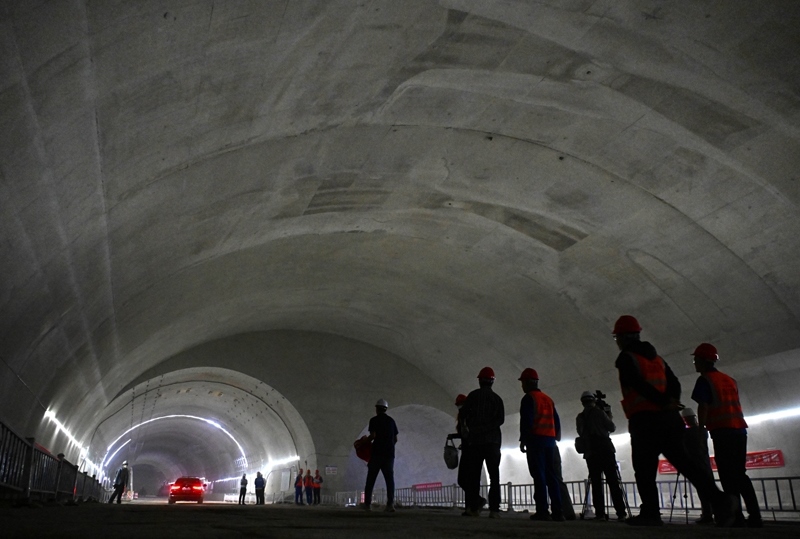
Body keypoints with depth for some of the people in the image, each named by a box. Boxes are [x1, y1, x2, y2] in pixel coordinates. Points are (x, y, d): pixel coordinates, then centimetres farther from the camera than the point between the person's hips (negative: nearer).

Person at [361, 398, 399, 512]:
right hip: (389, 453, 3)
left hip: (377, 452, -3)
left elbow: (373, 435, -13)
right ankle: (390, 503, -12)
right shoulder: (391, 421, 12)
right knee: (389, 478, 0)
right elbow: (395, 439, 11)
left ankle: (367, 503, 7)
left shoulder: (374, 420, -2)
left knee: (371, 478, 6)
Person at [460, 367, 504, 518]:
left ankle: (473, 507, -3)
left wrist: (464, 427, 19)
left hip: (475, 440, -1)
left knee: (473, 475, 3)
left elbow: (463, 414, 1)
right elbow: (501, 419, -1)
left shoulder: (473, 395, 1)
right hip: (493, 440, 1)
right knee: (494, 476, 0)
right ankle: (494, 509, -9)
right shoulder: (497, 398, 8)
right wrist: (488, 427, 6)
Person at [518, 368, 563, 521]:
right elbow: (556, 421, 16)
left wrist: (523, 440, -11)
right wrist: (554, 437, 18)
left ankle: (542, 511, -12)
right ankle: (557, 511, 2)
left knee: (539, 475, -8)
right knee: (551, 476, 7)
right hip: (550, 440, 7)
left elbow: (526, 421, -13)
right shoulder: (548, 399, 19)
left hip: (536, 439, -7)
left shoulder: (528, 398, -3)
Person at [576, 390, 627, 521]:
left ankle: (600, 513, -8)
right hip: (605, 450, -3)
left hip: (590, 453, 3)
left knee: (596, 483, 0)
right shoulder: (599, 412, 1)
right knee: (613, 482, -4)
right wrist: (609, 415, 18)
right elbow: (612, 428, 1)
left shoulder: (579, 418, 12)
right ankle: (621, 512, -9)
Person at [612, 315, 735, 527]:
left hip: (645, 420, -7)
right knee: (683, 462, 8)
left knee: (644, 469, 0)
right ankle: (718, 500, -4)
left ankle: (650, 513, -2)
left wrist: (664, 402, -14)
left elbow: (639, 385, -18)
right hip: (669, 418, 7)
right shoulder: (656, 357, 20)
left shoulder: (626, 358, -4)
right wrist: (670, 402, 0)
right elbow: (674, 383, 12)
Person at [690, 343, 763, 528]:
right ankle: (755, 516, 8)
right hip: (739, 429, 8)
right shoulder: (730, 380, 21)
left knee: (728, 476, -6)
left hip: (722, 431, -7)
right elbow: (730, 406, 21)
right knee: (740, 474, 12)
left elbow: (703, 408, -10)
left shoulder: (705, 380, -3)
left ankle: (737, 517, -11)